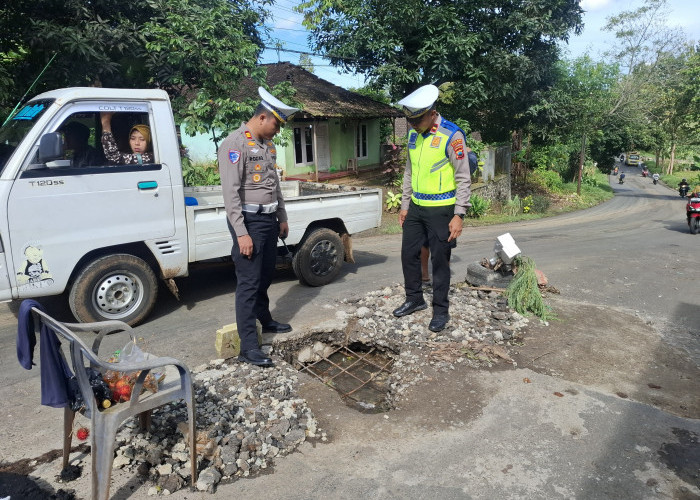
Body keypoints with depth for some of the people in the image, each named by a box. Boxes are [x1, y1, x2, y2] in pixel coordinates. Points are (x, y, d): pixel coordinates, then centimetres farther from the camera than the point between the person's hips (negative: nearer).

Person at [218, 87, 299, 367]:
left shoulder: (267, 144, 14)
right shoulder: (235, 144, -14)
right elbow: (231, 192, -19)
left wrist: (282, 218, 21)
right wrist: (241, 233, -22)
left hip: (269, 220, 8)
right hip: (249, 221, -8)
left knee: (266, 276, 20)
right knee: (249, 283, -6)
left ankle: (265, 321, 39)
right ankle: (248, 347, 0)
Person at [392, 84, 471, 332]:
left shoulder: (451, 135, -15)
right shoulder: (413, 134, 6)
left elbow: (463, 178, -13)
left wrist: (459, 215, -16)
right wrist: (405, 205, 15)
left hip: (440, 210, -7)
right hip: (416, 207, 7)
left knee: (439, 260, 2)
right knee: (408, 254, 13)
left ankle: (441, 310, 17)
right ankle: (414, 299, 32)